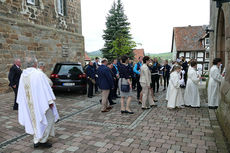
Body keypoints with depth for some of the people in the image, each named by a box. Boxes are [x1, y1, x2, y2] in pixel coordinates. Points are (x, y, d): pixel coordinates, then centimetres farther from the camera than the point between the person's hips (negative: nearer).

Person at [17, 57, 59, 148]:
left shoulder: (23, 75, 4)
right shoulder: (39, 74, -18)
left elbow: (21, 91, 12)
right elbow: (45, 88, -17)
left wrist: (21, 102, 21)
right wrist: (50, 101, -12)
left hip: (29, 104, 8)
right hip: (40, 102, -7)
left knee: (35, 120, 18)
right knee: (48, 119, 6)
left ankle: (36, 141, 24)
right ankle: (42, 140, 6)